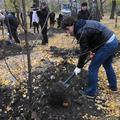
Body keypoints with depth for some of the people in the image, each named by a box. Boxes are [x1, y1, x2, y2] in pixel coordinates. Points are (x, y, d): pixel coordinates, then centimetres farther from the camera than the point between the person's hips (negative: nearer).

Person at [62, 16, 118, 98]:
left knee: (93, 68, -1)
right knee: (107, 65, 28)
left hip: (107, 44, -10)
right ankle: (113, 85, 44)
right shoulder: (83, 25, 9)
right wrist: (94, 51, 17)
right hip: (113, 40, 10)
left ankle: (91, 92, 11)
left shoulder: (81, 32, -20)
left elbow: (84, 52, -17)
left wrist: (79, 67, -8)